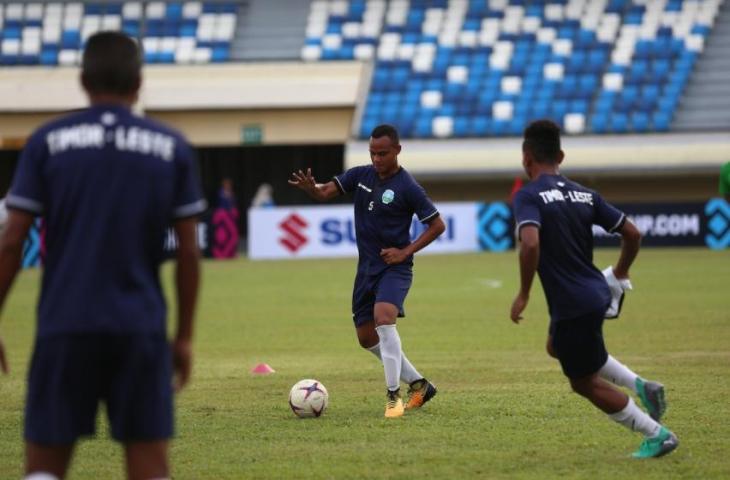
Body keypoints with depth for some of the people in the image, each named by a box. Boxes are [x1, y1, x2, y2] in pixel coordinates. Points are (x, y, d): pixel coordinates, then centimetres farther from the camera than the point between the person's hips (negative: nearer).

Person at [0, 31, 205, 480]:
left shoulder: (47, 142, 1)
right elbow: (189, 251, 4)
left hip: (65, 325, 0)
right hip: (141, 327, 0)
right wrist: (185, 335, 12)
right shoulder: (172, 148, 4)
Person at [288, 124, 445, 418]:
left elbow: (437, 225, -7)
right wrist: (310, 188, -26)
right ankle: (419, 385, 25)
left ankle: (393, 395, -25)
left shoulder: (407, 188, -12)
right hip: (367, 268, 7)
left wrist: (406, 252, -14)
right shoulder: (361, 175, 3)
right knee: (367, 337, 9)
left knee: (383, 317, -31)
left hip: (394, 268, -7)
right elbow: (325, 193, -3)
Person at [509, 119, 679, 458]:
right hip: (596, 294, 8)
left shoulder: (528, 196, -12)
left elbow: (530, 243, -30)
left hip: (571, 304, -8)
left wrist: (523, 294, -18)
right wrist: (621, 272, 26)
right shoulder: (584, 194, 7)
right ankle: (640, 386, 18)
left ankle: (657, 435, 10)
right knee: (558, 347, 32)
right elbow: (632, 234, 7)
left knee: (585, 382, 10)